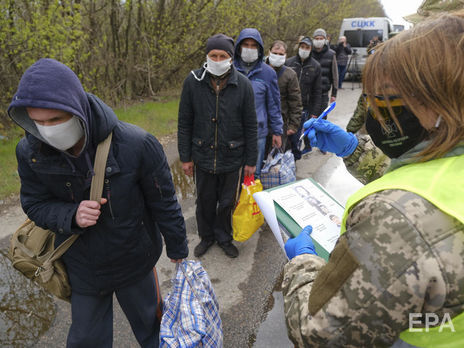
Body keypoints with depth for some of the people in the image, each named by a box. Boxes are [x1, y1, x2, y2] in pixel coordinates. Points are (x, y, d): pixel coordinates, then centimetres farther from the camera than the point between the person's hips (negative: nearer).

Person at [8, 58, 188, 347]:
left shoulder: (137, 145, -29)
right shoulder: (31, 152, -17)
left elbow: (164, 203, -16)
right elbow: (35, 205, -4)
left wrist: (177, 249, -3)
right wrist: (72, 216, -27)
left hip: (134, 262, -2)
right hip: (83, 268, 3)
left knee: (148, 323, 24)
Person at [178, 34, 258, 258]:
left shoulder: (243, 84, -7)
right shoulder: (193, 81, -6)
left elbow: (250, 126, -2)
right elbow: (184, 123, 0)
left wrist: (251, 160, -1)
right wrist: (185, 157, 0)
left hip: (232, 157, -1)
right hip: (203, 156, 1)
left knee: (227, 202, 13)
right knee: (205, 201, 16)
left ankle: (224, 238, 38)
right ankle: (206, 237, 41)